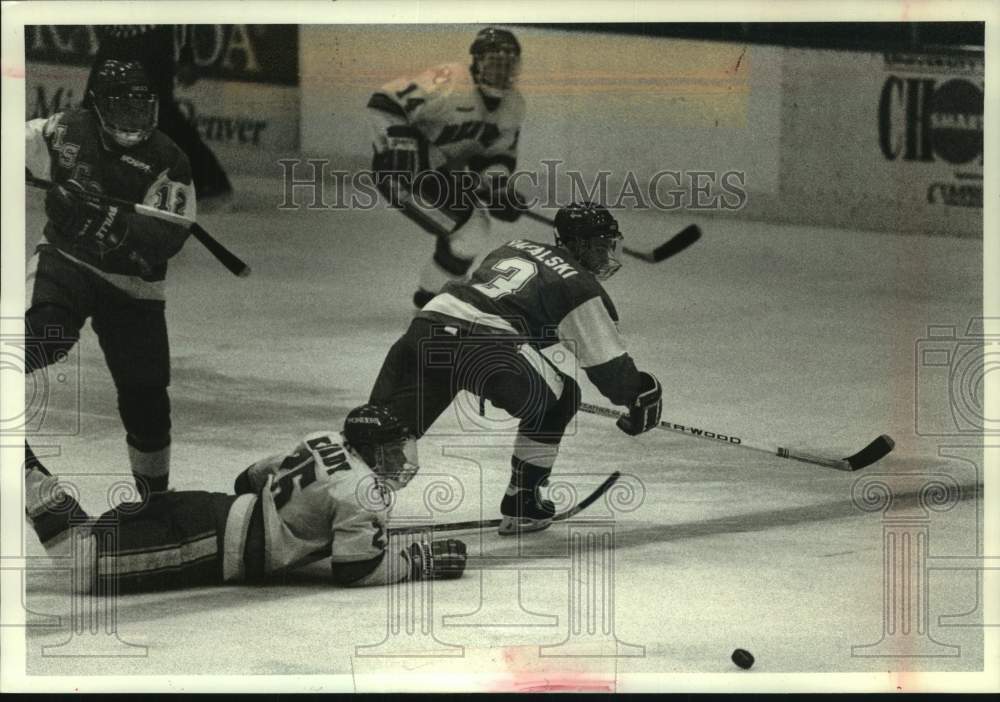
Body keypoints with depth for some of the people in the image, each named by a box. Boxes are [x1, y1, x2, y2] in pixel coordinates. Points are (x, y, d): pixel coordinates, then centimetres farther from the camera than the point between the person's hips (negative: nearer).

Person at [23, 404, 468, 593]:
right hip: (215, 546, -9)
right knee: (90, 566, -14)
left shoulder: (328, 444, 17)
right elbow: (353, 569, -14)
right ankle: (27, 474, -16)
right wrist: (418, 561, -5)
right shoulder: (363, 493, -10)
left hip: (219, 512, 9)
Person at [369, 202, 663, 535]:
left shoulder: (515, 247, 33)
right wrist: (641, 396, 32)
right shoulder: (581, 288, 14)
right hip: (487, 346, -6)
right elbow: (608, 362, 15)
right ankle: (520, 506, 20)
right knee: (559, 399, 18)